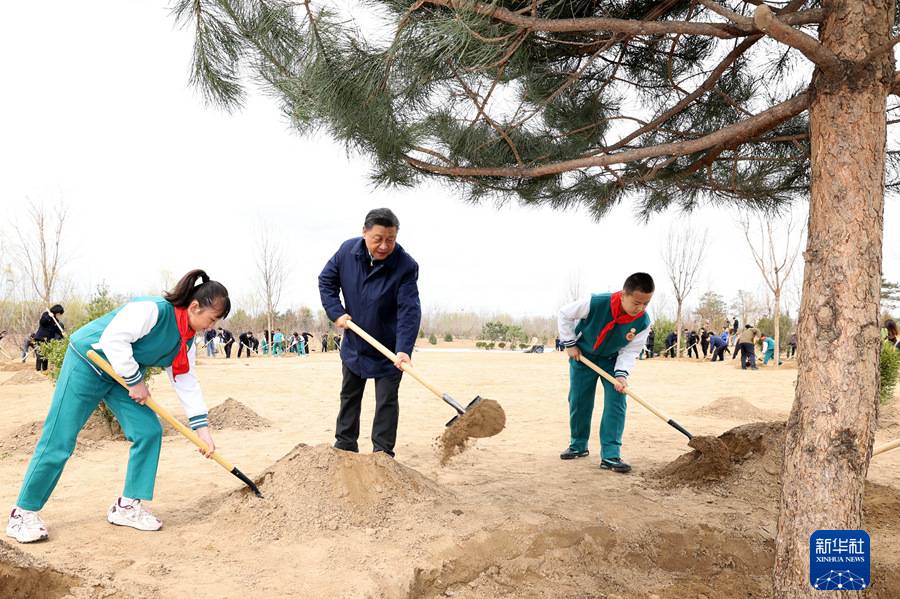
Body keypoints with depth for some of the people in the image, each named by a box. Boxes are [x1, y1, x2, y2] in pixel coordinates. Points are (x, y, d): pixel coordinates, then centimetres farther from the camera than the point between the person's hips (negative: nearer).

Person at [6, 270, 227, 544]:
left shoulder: (187, 339, -1)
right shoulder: (153, 309, -29)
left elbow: (186, 381, 3)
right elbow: (113, 340, -32)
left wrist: (202, 428, -1)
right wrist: (136, 381, -22)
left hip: (123, 376, 8)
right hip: (86, 364, -8)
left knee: (149, 431, -3)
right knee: (58, 443, -5)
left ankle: (127, 506, 8)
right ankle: (24, 513, 11)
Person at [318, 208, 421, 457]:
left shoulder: (406, 266, -26)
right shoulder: (347, 250, -14)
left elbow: (409, 311, -32)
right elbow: (326, 280, 2)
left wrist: (403, 349, -43)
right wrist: (336, 312, -10)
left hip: (388, 350, -4)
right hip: (353, 344, 5)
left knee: (387, 401, 0)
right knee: (349, 397, 18)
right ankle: (344, 445, 35)